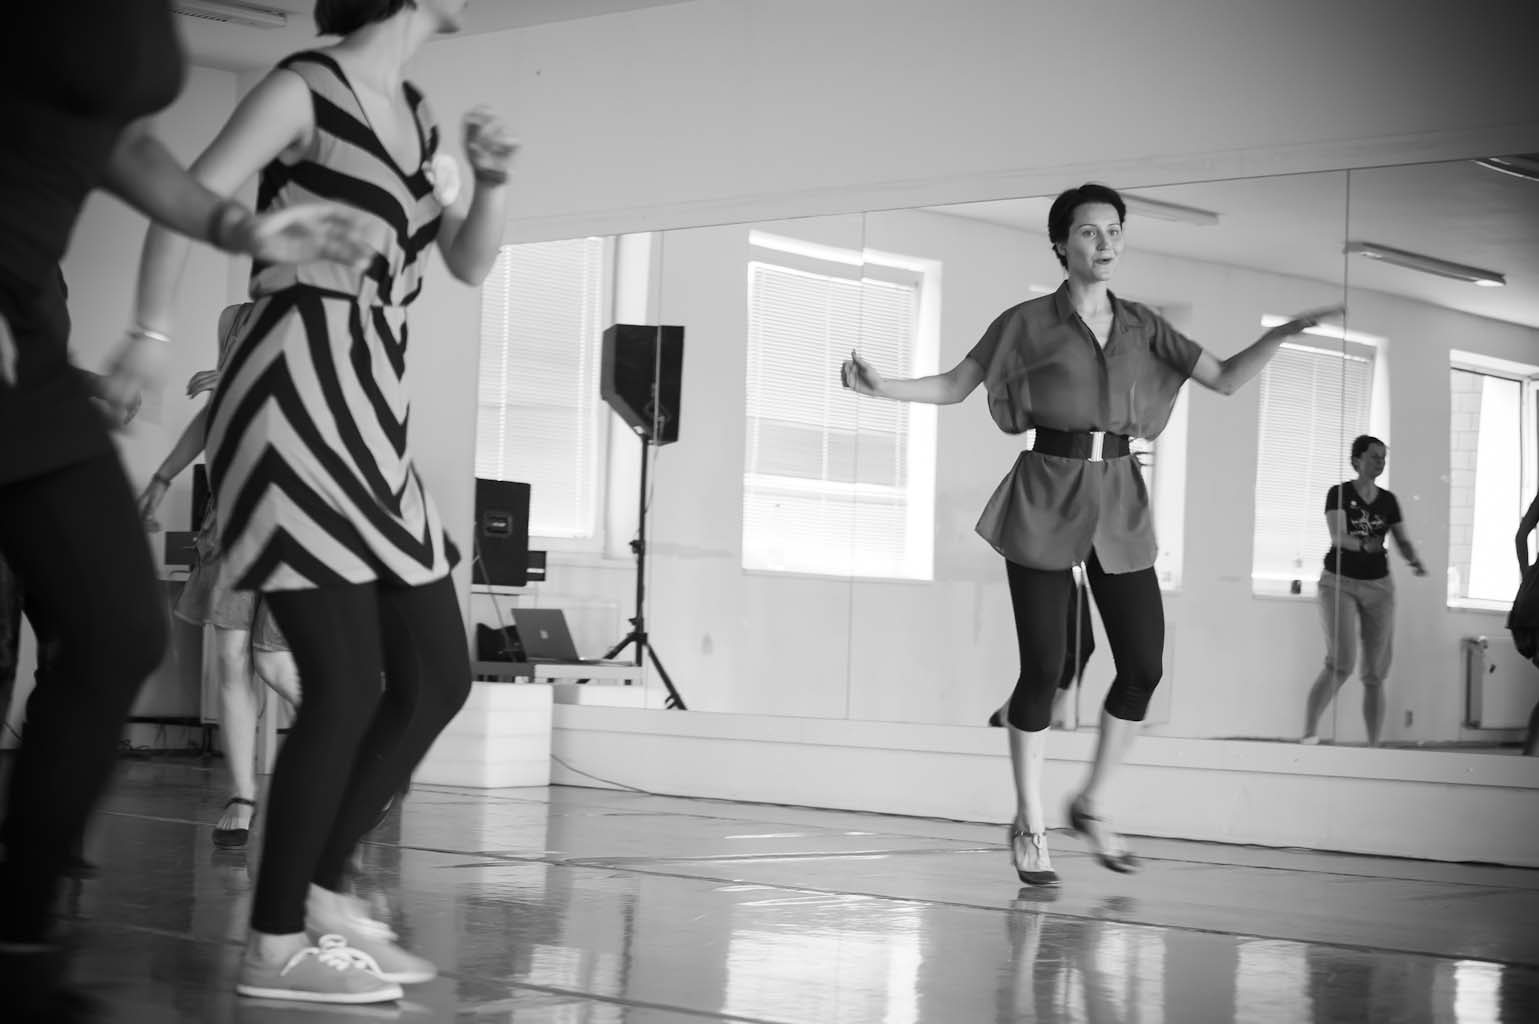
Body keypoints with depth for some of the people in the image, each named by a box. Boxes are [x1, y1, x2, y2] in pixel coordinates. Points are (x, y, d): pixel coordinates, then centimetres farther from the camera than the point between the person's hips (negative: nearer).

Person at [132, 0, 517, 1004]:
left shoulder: (417, 116, 16)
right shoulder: (306, 88, -6)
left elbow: (471, 260, 21)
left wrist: (491, 181, 2)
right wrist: (151, 337, -24)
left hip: (372, 414, 9)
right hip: (294, 400, -9)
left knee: (438, 675, 8)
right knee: (349, 681, -12)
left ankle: (321, 890, 21)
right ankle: (276, 944, -3)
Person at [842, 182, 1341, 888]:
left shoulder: (1142, 327, 11)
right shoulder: (1029, 324, 1)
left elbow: (1225, 379, 11)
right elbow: (953, 387, 5)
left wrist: (1280, 336, -5)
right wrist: (878, 387, -10)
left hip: (1118, 501, 4)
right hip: (1047, 498, -4)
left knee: (1143, 665, -1)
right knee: (1043, 667, -5)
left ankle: (1092, 805, 20)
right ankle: (1030, 828, 10)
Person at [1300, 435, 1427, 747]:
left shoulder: (1388, 501, 9)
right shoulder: (1339, 493, -4)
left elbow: (1402, 540, 10)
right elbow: (1337, 536, -18)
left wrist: (1414, 560, -12)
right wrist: (1363, 545, -38)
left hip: (1378, 587, 4)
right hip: (1339, 583, -4)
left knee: (1375, 674, 2)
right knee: (1341, 663, -21)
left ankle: (1373, 747, 7)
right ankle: (1308, 734, -14)